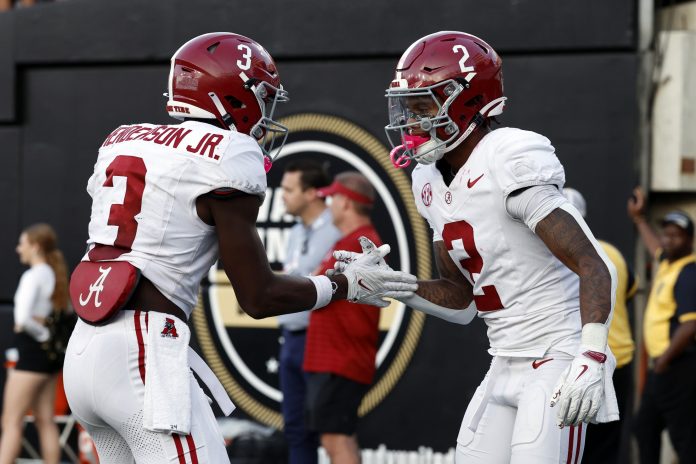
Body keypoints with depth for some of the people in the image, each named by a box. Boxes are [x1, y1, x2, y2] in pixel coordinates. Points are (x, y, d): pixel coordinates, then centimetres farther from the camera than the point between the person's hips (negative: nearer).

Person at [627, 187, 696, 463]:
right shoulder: (668, 262, 12)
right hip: (664, 365, 11)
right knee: (645, 427, 19)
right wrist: (639, 219, 46)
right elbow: (657, 248, 39)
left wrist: (664, 361, -19)